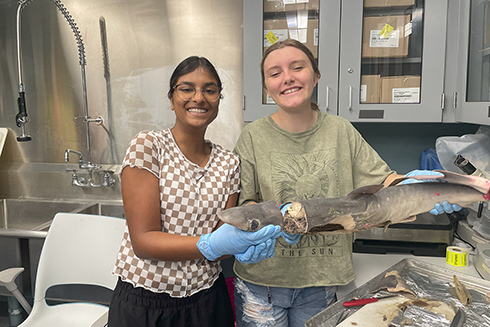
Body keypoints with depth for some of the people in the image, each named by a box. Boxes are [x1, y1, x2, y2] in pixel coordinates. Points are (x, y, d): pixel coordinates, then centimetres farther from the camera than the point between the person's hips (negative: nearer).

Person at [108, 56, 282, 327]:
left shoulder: (229, 163, 0)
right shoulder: (147, 146, -13)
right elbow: (143, 241, -17)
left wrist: (243, 245, -23)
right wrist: (212, 244, -30)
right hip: (143, 304, -3)